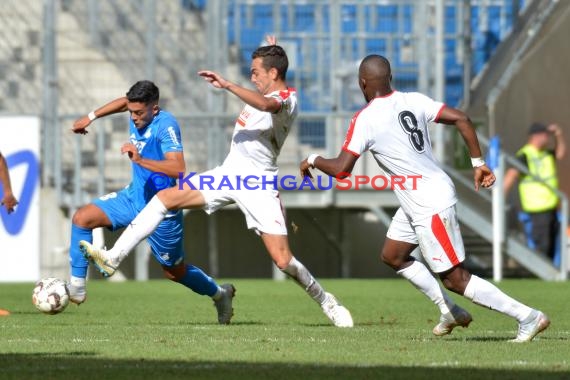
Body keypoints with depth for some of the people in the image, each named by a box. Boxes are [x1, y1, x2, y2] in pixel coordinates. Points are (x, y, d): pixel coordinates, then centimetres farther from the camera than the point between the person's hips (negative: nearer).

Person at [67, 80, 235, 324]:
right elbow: (123, 102, 24)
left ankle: (219, 294, 37)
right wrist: (91, 117, 23)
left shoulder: (166, 125, -24)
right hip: (134, 196, 7)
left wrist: (140, 159, -42)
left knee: (175, 272, 10)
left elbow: (178, 169, -35)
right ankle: (77, 287, -5)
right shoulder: (137, 117, -2)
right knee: (82, 218, -9)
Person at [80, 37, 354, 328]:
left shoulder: (287, 99, -13)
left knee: (283, 260, -11)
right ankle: (113, 258, -9)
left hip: (258, 185, -8)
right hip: (227, 173, 8)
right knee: (164, 198, -7)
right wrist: (270, 54, 31)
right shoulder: (266, 93, 13)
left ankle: (326, 301, 14)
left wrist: (227, 85, -43)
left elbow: (267, 105, -39)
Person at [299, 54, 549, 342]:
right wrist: (478, 163, 6)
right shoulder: (413, 101, 4)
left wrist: (313, 160, 6)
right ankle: (450, 312, 27)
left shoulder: (365, 120, -15)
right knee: (392, 256, 23)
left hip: (429, 205, -9)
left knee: (455, 278, -3)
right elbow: (461, 119, -2)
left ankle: (528, 317, -3)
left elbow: (341, 170, -14)